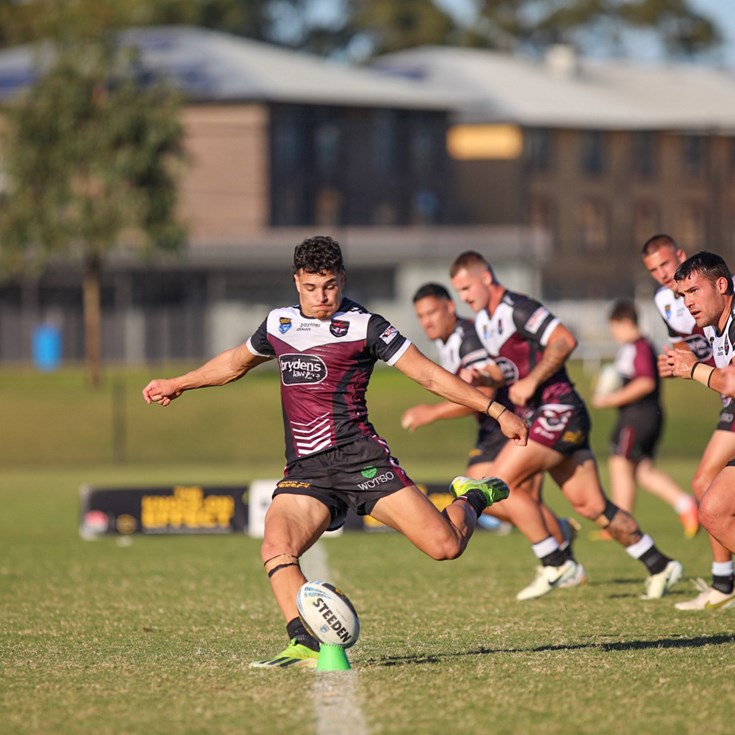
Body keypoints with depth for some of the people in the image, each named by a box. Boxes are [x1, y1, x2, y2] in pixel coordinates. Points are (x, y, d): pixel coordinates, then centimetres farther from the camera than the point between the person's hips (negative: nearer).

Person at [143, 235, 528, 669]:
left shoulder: (365, 327, -1)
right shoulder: (279, 324, 15)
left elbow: (428, 374, 0)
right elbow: (237, 362, 35)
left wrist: (496, 410, -5)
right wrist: (177, 385, 43)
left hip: (360, 458, -4)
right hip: (304, 471, 4)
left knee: (444, 546, -13)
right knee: (276, 549, -26)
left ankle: (471, 499, 21)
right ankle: (306, 646, -34)